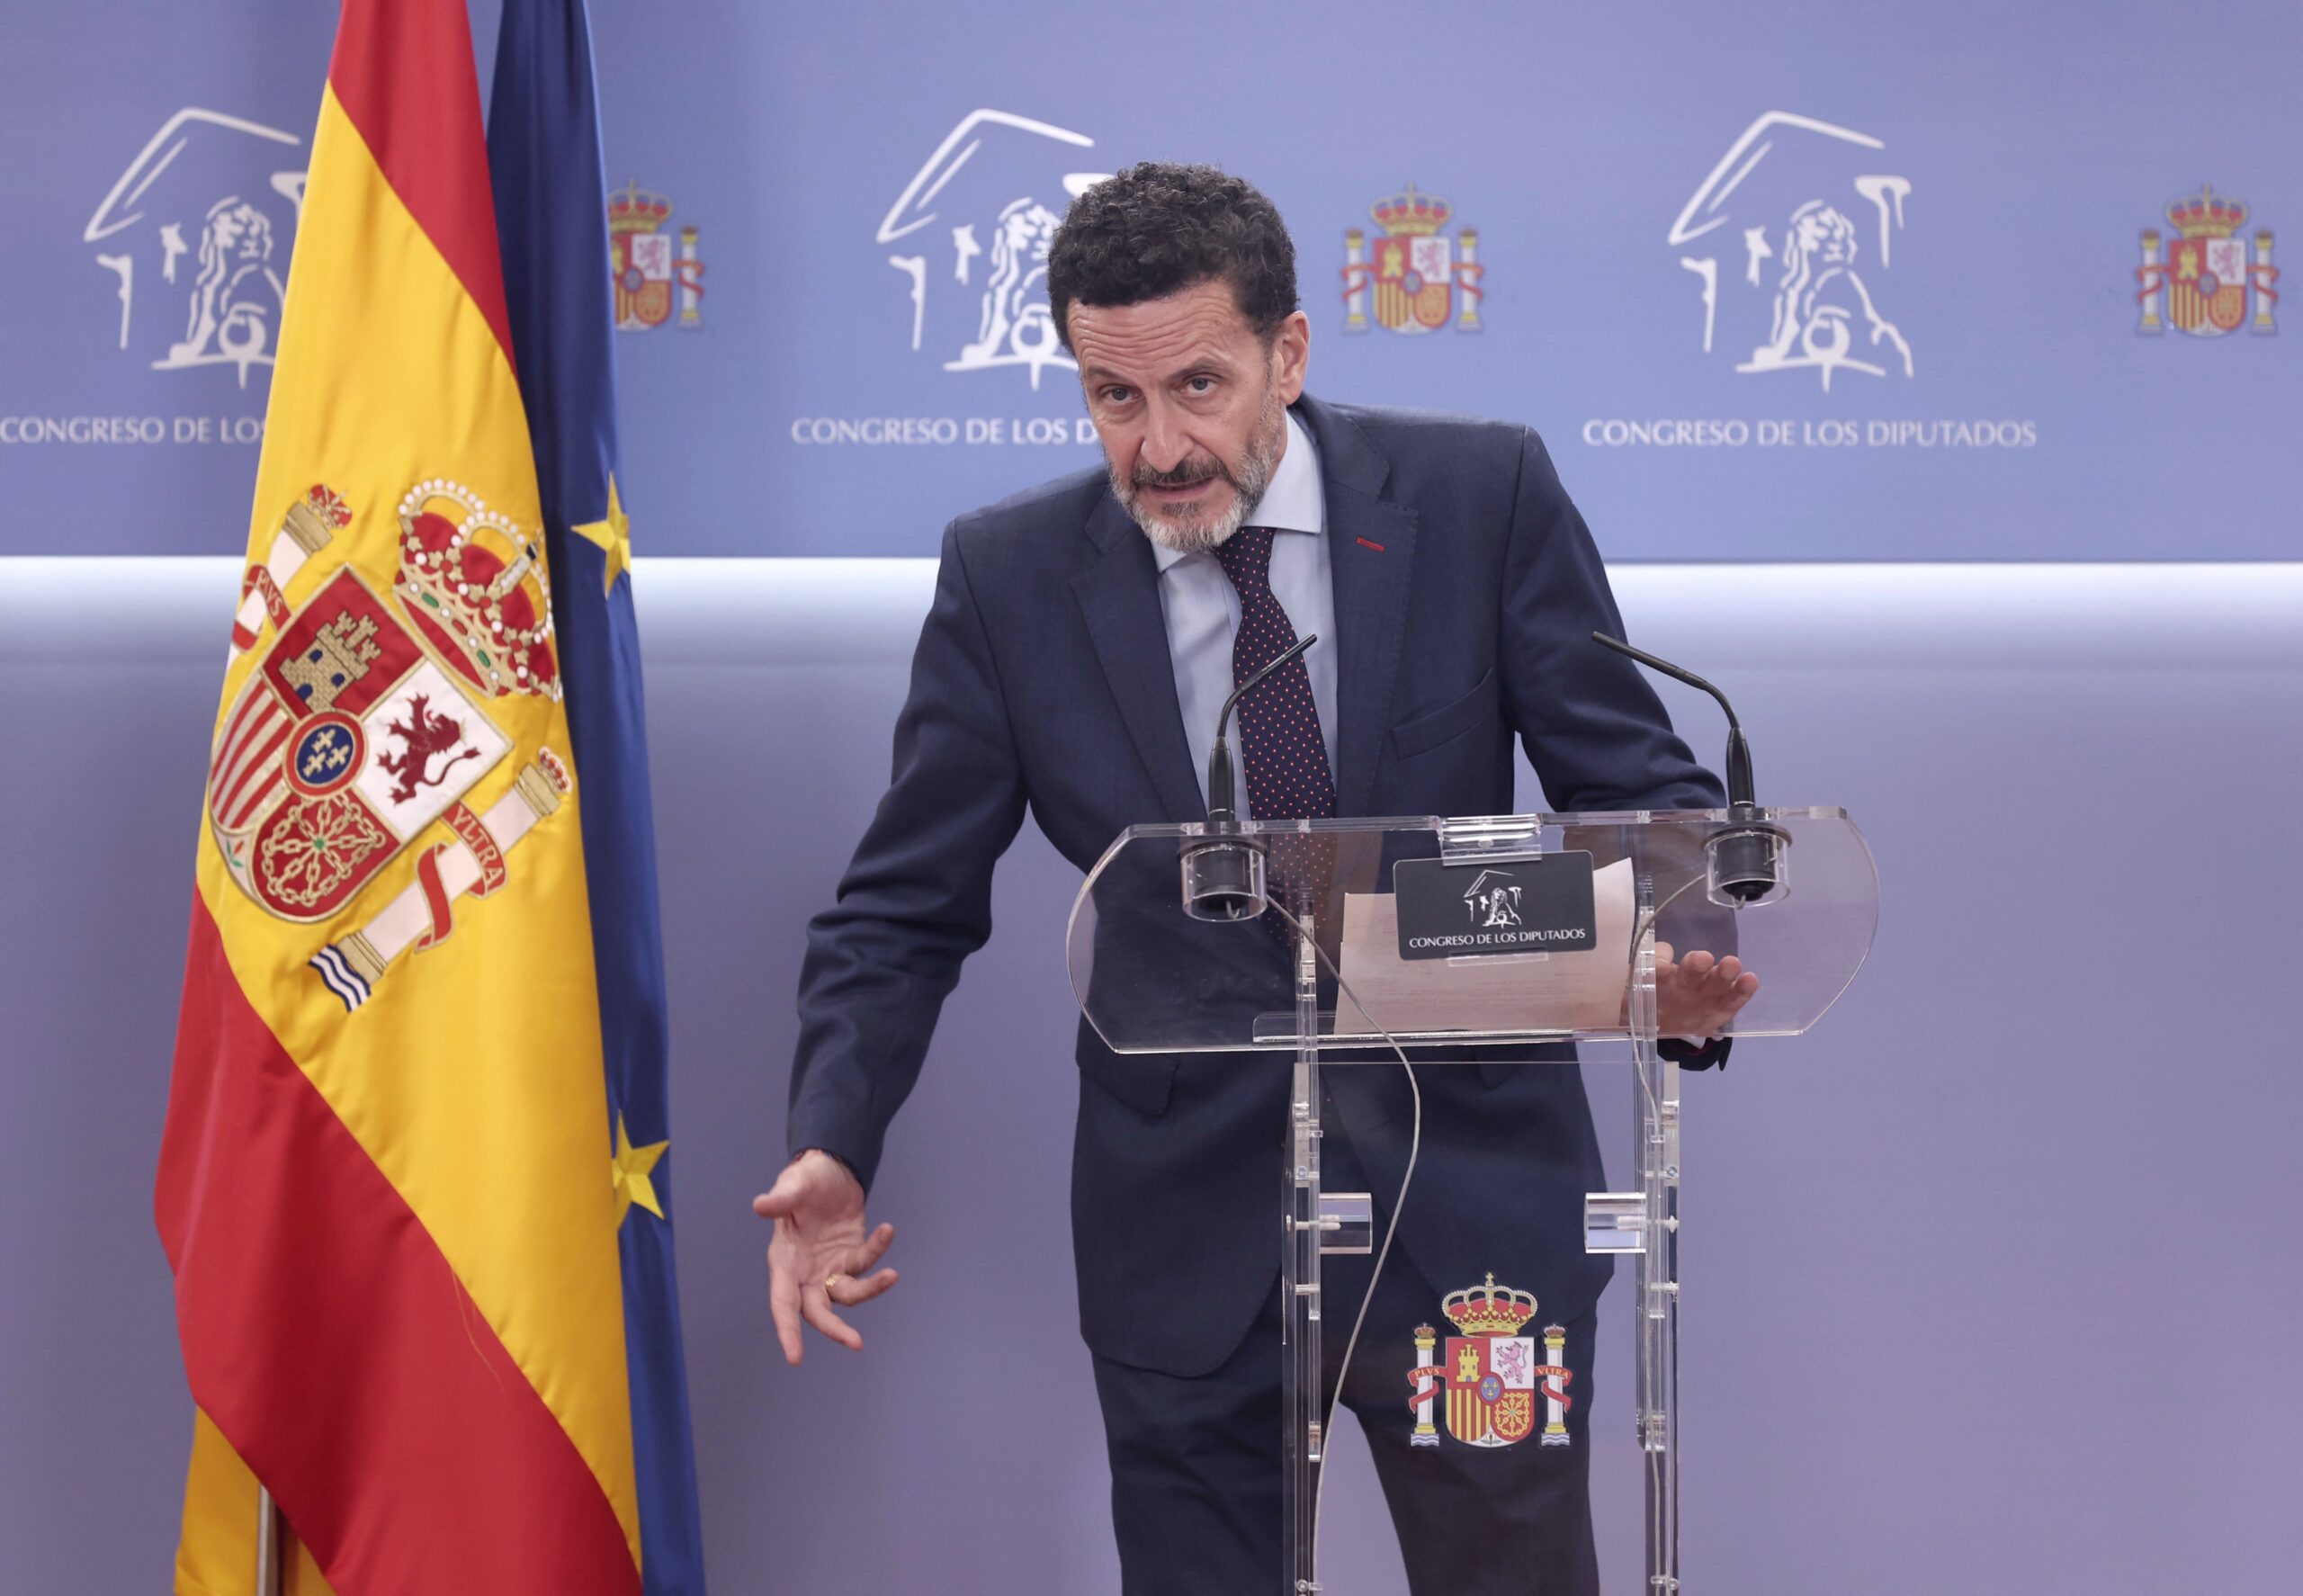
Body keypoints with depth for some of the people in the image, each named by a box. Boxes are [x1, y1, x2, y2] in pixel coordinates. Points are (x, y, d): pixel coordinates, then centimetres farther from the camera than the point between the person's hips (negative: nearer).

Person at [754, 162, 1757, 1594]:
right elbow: (906, 909, 1)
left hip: (1465, 1203, 0)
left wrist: (1680, 952, -25)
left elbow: (1642, 791, -3)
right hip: (1184, 1237, 1)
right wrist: (832, 1149, -16)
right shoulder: (1010, 576, -3)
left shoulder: (1480, 497, -5)